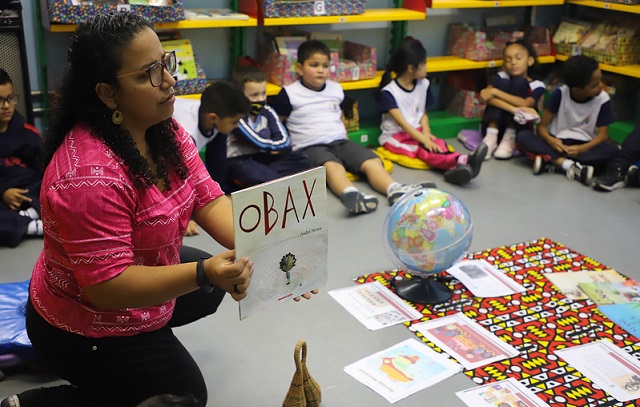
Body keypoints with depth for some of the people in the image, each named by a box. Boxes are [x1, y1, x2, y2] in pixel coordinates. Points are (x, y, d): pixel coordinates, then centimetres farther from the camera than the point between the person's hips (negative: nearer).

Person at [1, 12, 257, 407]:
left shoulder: (165, 131, -9)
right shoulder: (90, 175, -36)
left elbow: (210, 201, -12)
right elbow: (107, 285, -34)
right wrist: (204, 273, -43)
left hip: (141, 275, 9)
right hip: (85, 329, -9)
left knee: (211, 291, 25)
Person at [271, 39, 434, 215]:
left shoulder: (336, 89, 14)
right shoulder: (290, 93, -3)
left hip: (340, 142, 6)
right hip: (311, 146, -6)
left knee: (372, 161, -20)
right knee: (332, 167, -39)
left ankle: (395, 190, -42)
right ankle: (351, 195, -66)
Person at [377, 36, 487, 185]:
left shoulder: (423, 85, 5)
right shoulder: (388, 92, -14)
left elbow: (423, 113, 13)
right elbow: (402, 123, -21)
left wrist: (426, 132, -8)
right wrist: (424, 140, -30)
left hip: (416, 132, 6)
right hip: (395, 136, -6)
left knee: (438, 143, -26)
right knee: (424, 149, -32)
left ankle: (454, 168, -56)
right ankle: (461, 160, -57)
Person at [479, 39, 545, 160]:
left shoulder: (537, 85, -2)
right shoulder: (502, 77, 1)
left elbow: (525, 104, -24)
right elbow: (484, 96, -19)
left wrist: (495, 92, -27)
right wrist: (513, 109, -32)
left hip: (518, 131, -1)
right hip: (495, 127, 2)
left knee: (519, 82, -16)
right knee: (501, 82, -16)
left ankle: (509, 137, -20)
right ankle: (491, 136, -25)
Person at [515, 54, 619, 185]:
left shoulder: (603, 99, -8)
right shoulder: (560, 93, -9)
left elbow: (603, 135, -8)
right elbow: (542, 126, -7)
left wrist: (581, 149, -28)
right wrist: (550, 140, -31)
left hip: (584, 146, 0)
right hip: (557, 144, 0)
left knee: (612, 150, -31)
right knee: (522, 136, -27)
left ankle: (549, 160, -37)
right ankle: (569, 165, -38)